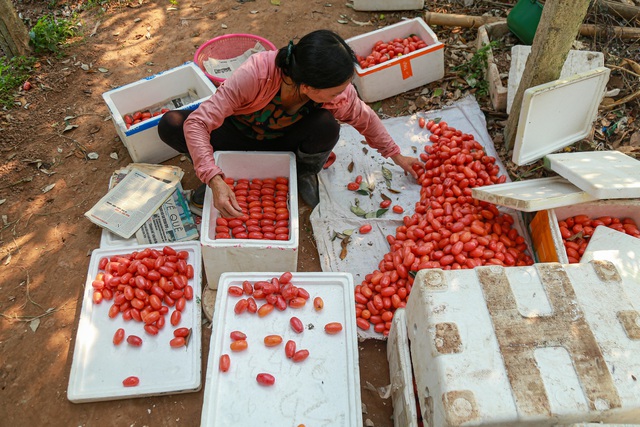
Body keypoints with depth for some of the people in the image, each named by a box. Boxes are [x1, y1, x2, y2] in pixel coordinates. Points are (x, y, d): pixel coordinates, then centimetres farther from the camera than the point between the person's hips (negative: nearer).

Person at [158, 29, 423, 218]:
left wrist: (397, 156, 2)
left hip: (283, 142, 1)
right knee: (170, 125, -26)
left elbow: (365, 119, -5)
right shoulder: (255, 73, -41)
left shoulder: (338, 92, -29)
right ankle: (226, 170, -1)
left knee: (327, 126, -33)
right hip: (240, 134, -1)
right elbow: (197, 123, -40)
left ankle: (306, 175, 0)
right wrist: (216, 181, -51)